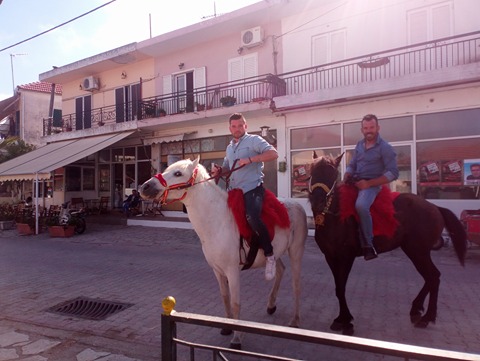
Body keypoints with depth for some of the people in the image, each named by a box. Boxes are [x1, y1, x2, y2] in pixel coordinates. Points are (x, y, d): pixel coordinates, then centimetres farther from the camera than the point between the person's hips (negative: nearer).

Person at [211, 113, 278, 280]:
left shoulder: (254, 140, 0)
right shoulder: (229, 147, 21)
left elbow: (273, 153, -14)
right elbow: (227, 168, 31)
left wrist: (249, 159, -21)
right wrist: (219, 170, 7)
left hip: (252, 188, -8)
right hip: (233, 190, 8)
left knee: (252, 217, -32)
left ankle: (269, 255, -14)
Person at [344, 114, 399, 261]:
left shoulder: (385, 148, -6)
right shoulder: (359, 145, 13)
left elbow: (393, 173, -12)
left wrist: (369, 183, -19)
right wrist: (345, 179, -4)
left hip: (372, 184, -7)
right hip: (355, 181, 7)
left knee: (361, 205, -35)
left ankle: (368, 246, -21)